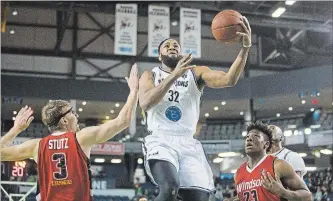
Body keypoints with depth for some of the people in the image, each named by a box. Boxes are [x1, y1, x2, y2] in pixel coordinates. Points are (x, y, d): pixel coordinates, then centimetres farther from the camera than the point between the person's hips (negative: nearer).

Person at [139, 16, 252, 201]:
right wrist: (174, 75, -18)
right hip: (161, 141, -2)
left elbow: (229, 80, -5)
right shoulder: (150, 75, 12)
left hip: (188, 143, 3)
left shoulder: (196, 73, 13)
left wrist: (245, 48, -20)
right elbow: (145, 103, -10)